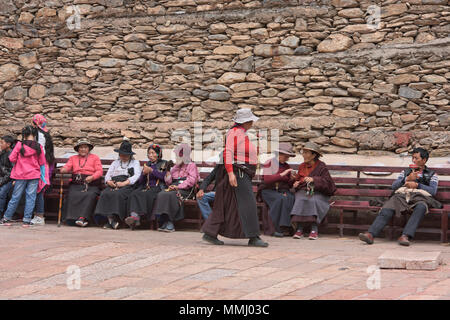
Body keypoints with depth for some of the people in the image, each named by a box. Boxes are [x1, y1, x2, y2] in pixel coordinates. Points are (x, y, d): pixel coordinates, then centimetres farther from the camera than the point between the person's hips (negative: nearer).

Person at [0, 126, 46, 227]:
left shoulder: (19, 145, -7)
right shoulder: (38, 147, -3)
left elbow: (12, 158, -5)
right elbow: (42, 163, 4)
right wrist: (43, 176, 17)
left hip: (20, 175, 0)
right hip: (34, 176, 0)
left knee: (15, 197, 8)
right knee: (30, 197, 4)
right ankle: (27, 220, 3)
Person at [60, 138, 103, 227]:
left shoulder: (95, 158, 19)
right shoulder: (73, 158, 27)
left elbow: (99, 171, 7)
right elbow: (67, 167, 11)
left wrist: (92, 177, -14)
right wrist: (64, 169, -15)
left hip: (91, 184, -2)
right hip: (76, 184, 2)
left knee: (90, 195, -34)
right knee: (72, 195, -31)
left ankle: (82, 217, -41)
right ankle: (74, 217, -35)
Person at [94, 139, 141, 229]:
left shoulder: (135, 163, 19)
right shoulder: (115, 163, 30)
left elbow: (137, 176, 1)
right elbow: (108, 175, 21)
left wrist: (124, 183, -13)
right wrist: (108, 181, -5)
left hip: (128, 185, -3)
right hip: (114, 184, 3)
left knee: (118, 194, -36)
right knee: (105, 194, -30)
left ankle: (113, 219, -39)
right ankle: (109, 218, -39)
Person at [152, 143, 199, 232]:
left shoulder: (191, 166, 11)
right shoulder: (176, 167, 30)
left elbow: (191, 180, -6)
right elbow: (169, 182, 27)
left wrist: (178, 186, -17)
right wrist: (168, 174, 6)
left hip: (185, 190, -5)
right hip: (174, 188, 5)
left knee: (170, 195, -36)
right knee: (161, 194, -28)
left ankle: (169, 223, -36)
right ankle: (163, 221, -35)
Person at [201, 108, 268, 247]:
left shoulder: (241, 133, 20)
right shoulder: (234, 132, -11)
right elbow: (227, 152, -18)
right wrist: (230, 173, -25)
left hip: (244, 174, 10)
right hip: (238, 172, -10)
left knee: (227, 205, 8)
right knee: (247, 204, -11)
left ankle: (210, 233, 9)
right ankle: (253, 238, -10)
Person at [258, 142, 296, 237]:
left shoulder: (287, 166, 15)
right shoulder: (269, 163, -2)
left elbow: (289, 185, 16)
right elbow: (267, 180, -16)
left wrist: (292, 179, -6)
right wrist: (281, 175, -20)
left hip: (283, 191, 5)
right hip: (268, 190, -5)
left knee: (290, 198, -30)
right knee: (280, 198, -36)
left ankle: (285, 226, -33)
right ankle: (273, 227, -31)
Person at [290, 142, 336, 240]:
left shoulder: (321, 166, 0)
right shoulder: (302, 166, 16)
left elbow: (326, 181, -13)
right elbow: (298, 179, 26)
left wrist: (313, 179, -26)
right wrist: (296, 183, 1)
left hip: (318, 193, -3)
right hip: (303, 191, 3)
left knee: (313, 200, -36)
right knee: (300, 200, -31)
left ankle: (314, 230, -37)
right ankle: (299, 229, -34)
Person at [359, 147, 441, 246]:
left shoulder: (432, 175, 23)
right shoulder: (405, 172, 32)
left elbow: (433, 191, 5)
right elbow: (394, 186, 18)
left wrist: (416, 185, -3)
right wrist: (407, 179, 4)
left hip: (419, 197, -2)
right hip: (402, 195, 2)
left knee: (421, 207, -41)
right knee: (386, 210, -30)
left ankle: (405, 236, -53)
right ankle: (370, 234, -46)